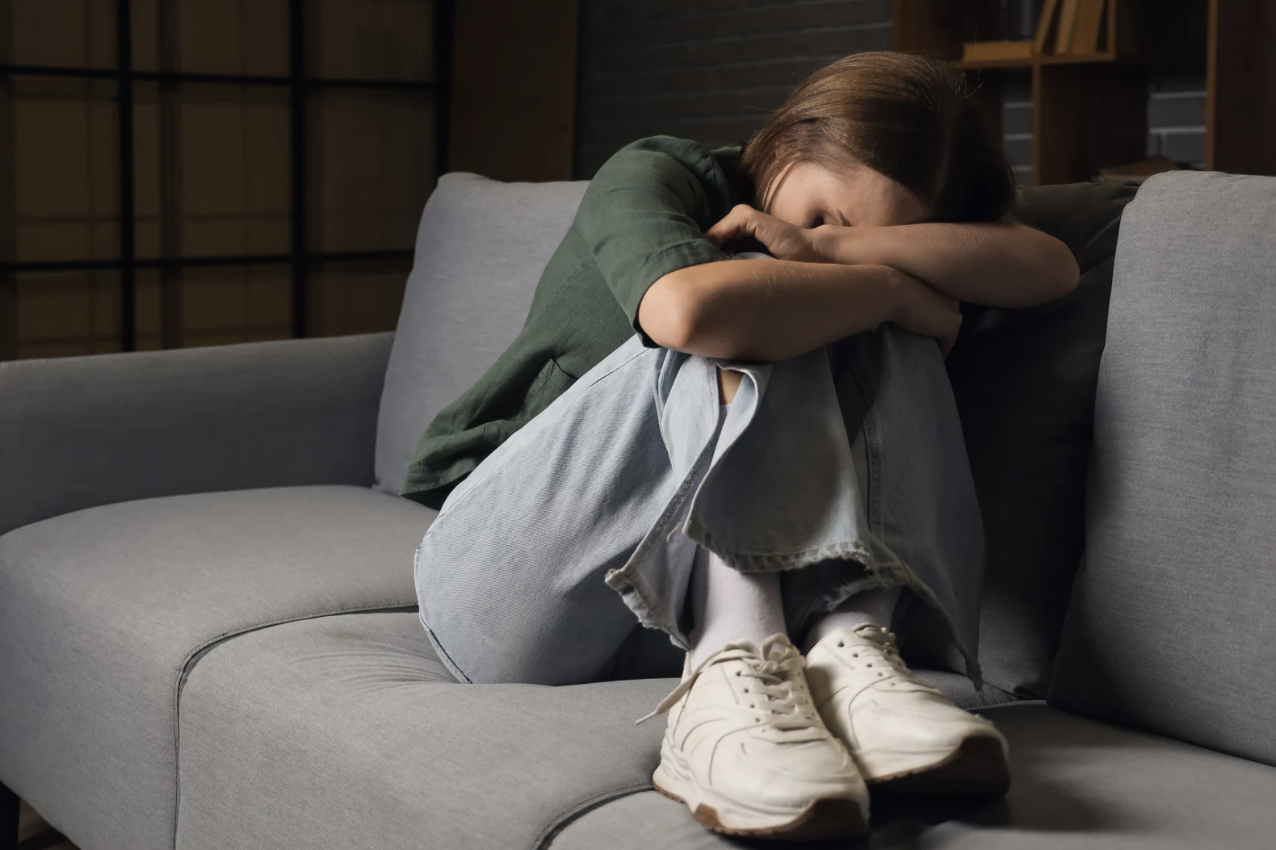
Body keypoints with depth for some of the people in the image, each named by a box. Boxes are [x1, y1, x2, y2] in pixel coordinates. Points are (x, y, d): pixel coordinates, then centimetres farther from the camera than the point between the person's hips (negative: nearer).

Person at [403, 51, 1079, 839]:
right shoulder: (651, 177, -10)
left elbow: (1052, 268, -12)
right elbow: (686, 308, -35)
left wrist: (830, 249, -22)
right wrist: (897, 291, -22)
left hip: (685, 593, 5)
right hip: (500, 571, -4)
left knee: (876, 341, -15)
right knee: (732, 346, -26)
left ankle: (847, 643, -35)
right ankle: (731, 674, -43)